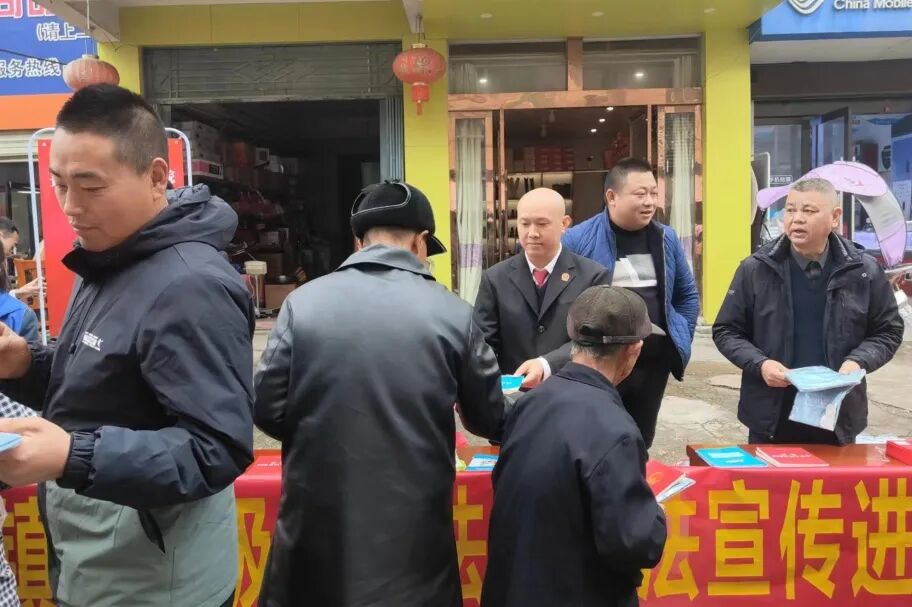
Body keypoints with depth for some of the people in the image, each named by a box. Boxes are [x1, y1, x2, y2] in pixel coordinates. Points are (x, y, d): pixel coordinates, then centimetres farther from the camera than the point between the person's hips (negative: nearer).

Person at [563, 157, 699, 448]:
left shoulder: (666, 238, 6)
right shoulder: (577, 239, -10)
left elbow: (687, 294, 17)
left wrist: (681, 340, 8)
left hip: (654, 363, 5)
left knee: (640, 443, 17)